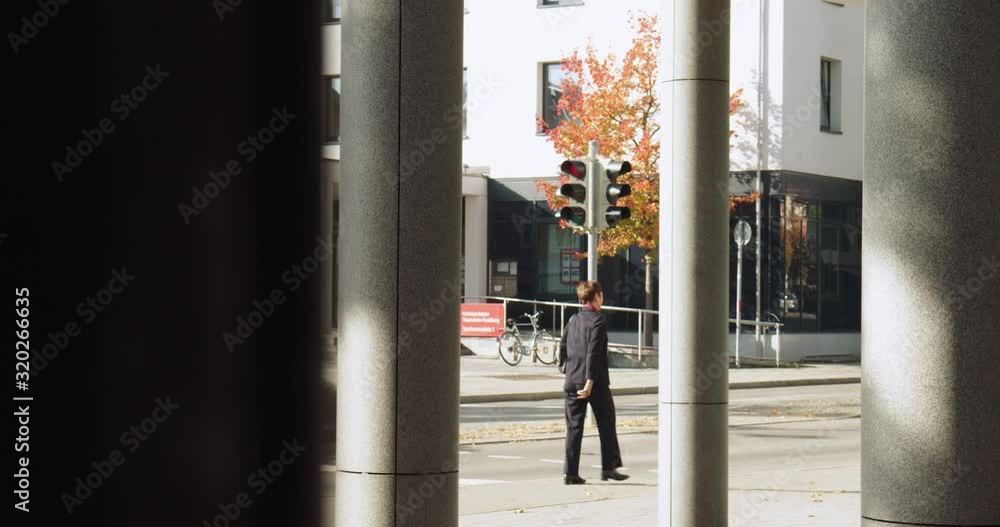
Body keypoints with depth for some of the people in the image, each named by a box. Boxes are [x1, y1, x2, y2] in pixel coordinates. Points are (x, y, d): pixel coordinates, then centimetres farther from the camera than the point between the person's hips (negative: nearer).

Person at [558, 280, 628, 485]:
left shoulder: (573, 320, 11)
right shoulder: (599, 320, -9)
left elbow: (563, 346, 12)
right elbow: (593, 352, -16)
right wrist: (590, 381, -19)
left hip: (572, 381, 6)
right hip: (596, 382, -6)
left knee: (574, 426, 5)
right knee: (606, 422, 9)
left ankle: (570, 473, 1)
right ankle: (609, 467, 11)